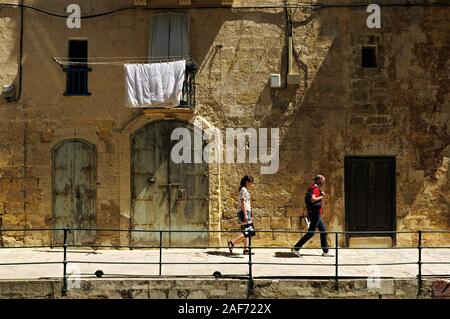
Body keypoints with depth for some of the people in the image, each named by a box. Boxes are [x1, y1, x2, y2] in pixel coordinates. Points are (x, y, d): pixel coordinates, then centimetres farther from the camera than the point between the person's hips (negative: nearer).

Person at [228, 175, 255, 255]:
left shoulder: (246, 191, 22)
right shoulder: (244, 190, -8)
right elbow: (243, 202, -17)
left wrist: (250, 216, 25)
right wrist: (245, 214, -23)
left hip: (246, 213, 10)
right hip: (244, 212, -10)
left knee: (247, 232, 7)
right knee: (248, 232, -15)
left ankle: (246, 249, 6)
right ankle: (232, 242, -15)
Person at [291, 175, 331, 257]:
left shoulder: (313, 188, 15)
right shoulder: (315, 189, -15)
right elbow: (312, 199, -30)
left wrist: (321, 194, 12)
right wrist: (321, 197, -14)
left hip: (316, 214, 10)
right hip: (315, 213, -10)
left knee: (323, 231, 13)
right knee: (311, 233, -8)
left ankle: (325, 252, 16)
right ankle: (296, 248, -7)